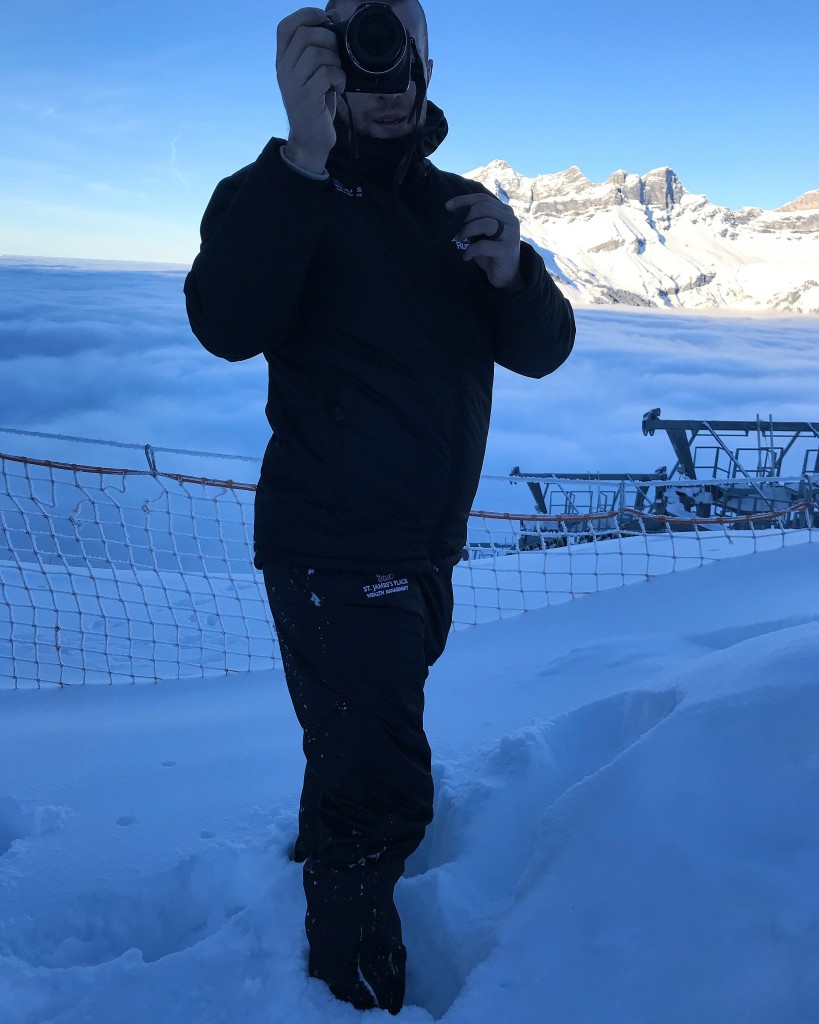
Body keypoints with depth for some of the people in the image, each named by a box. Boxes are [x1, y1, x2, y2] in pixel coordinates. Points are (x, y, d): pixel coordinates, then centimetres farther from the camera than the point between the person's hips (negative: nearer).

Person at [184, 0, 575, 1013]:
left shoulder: (459, 207, 9)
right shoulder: (287, 196, -11)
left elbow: (542, 348, 0)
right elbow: (226, 324, -31)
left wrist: (511, 272, -22)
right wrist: (304, 156, -38)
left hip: (425, 548, 7)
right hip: (333, 549, -7)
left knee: (369, 752, 24)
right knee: (380, 789, -4)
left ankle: (321, 858, 50)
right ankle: (358, 987, 19)